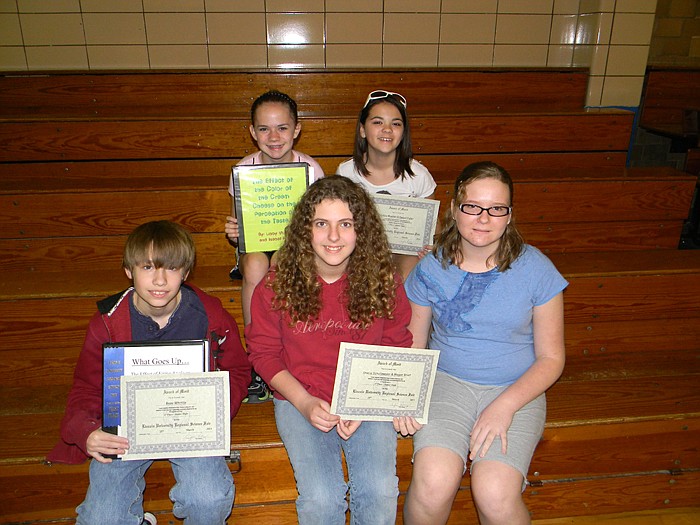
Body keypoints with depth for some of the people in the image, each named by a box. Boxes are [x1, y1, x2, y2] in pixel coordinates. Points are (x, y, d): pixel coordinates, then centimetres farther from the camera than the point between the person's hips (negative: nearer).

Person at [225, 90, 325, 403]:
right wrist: (234, 233, -20)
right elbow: (240, 224, 3)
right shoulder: (244, 170, -5)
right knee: (254, 266, -34)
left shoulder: (310, 169, -8)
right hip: (256, 245, 1)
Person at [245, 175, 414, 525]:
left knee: (380, 493, -18)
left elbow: (397, 349, 3)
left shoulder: (384, 282, -5)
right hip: (299, 399, 0)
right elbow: (263, 352, 0)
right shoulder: (276, 285, -8)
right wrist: (304, 402, -12)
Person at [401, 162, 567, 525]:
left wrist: (505, 405, -15)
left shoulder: (536, 269, -5)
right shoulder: (431, 269, -1)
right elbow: (413, 346, 7)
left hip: (517, 389, 0)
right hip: (446, 382, 1)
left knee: (495, 494, -24)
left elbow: (551, 358, 0)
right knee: (433, 484, -25)